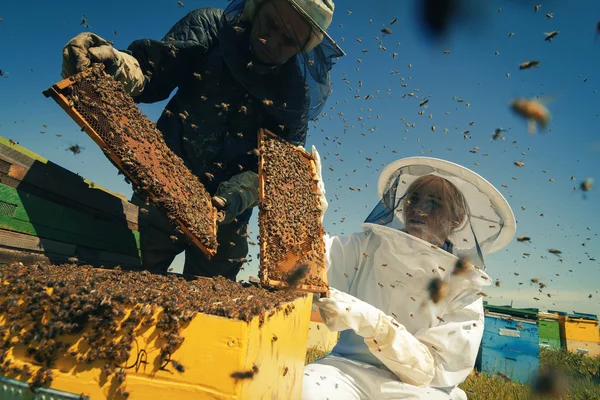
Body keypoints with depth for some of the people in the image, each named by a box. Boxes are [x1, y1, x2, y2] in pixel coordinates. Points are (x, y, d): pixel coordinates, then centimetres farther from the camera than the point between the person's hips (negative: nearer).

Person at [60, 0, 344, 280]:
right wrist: (117, 63, -38)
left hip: (226, 215, 1)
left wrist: (242, 191, -22)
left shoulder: (298, 92, -4)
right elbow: (155, 69, -16)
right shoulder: (212, 27, -5)